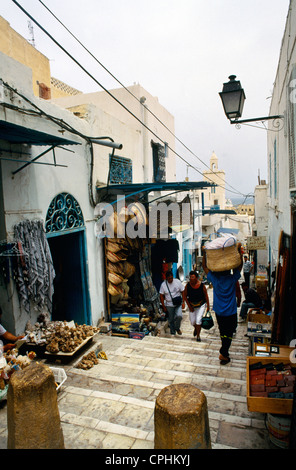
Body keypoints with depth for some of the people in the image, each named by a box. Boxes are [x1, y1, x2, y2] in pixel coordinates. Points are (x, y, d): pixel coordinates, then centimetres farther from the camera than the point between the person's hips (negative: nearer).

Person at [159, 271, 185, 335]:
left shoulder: (177, 282, -8)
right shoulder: (163, 285, -9)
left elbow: (183, 292, -1)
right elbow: (161, 296, -2)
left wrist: (183, 302, -6)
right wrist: (164, 307, -2)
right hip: (169, 305, 1)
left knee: (179, 316, -20)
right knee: (171, 320, 7)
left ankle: (177, 328, 9)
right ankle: (173, 333, 28)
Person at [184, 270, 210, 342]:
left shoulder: (202, 285, -17)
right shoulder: (187, 285, -13)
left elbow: (206, 296, -5)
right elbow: (185, 296, -2)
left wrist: (208, 306, -2)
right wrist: (189, 306, -6)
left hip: (201, 305, -2)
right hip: (192, 306, 2)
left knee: (198, 320, -11)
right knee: (192, 322, 8)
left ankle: (198, 335, 10)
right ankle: (196, 328, 44)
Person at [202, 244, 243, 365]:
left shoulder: (215, 279, -12)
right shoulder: (232, 279, -14)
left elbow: (205, 267, 0)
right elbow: (240, 265, -1)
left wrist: (204, 253, -3)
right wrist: (239, 250, -2)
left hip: (219, 312, 3)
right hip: (231, 313, -2)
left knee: (223, 332, 18)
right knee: (229, 333, 8)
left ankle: (224, 352, 31)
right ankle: (223, 354, 3)